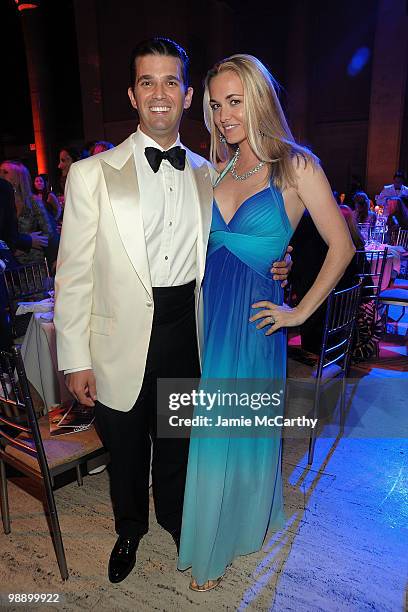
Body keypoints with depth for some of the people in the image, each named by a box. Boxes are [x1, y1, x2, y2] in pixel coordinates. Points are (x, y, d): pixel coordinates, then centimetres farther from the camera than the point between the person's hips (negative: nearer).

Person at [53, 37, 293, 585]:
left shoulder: (206, 175, 4)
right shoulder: (92, 173, -9)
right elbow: (74, 273, -8)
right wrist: (75, 359, -9)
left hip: (187, 332, 3)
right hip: (121, 341, -2)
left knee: (177, 441, 23)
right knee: (125, 448, 18)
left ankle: (175, 518, 52)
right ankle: (130, 529, 48)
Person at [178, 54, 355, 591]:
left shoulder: (295, 165, -6)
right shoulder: (219, 169, 10)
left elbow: (341, 246, -6)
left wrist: (301, 312, -7)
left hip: (253, 316, -5)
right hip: (206, 309, 5)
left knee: (242, 427, 9)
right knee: (207, 427, 15)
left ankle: (235, 532, 35)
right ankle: (208, 535, 41)